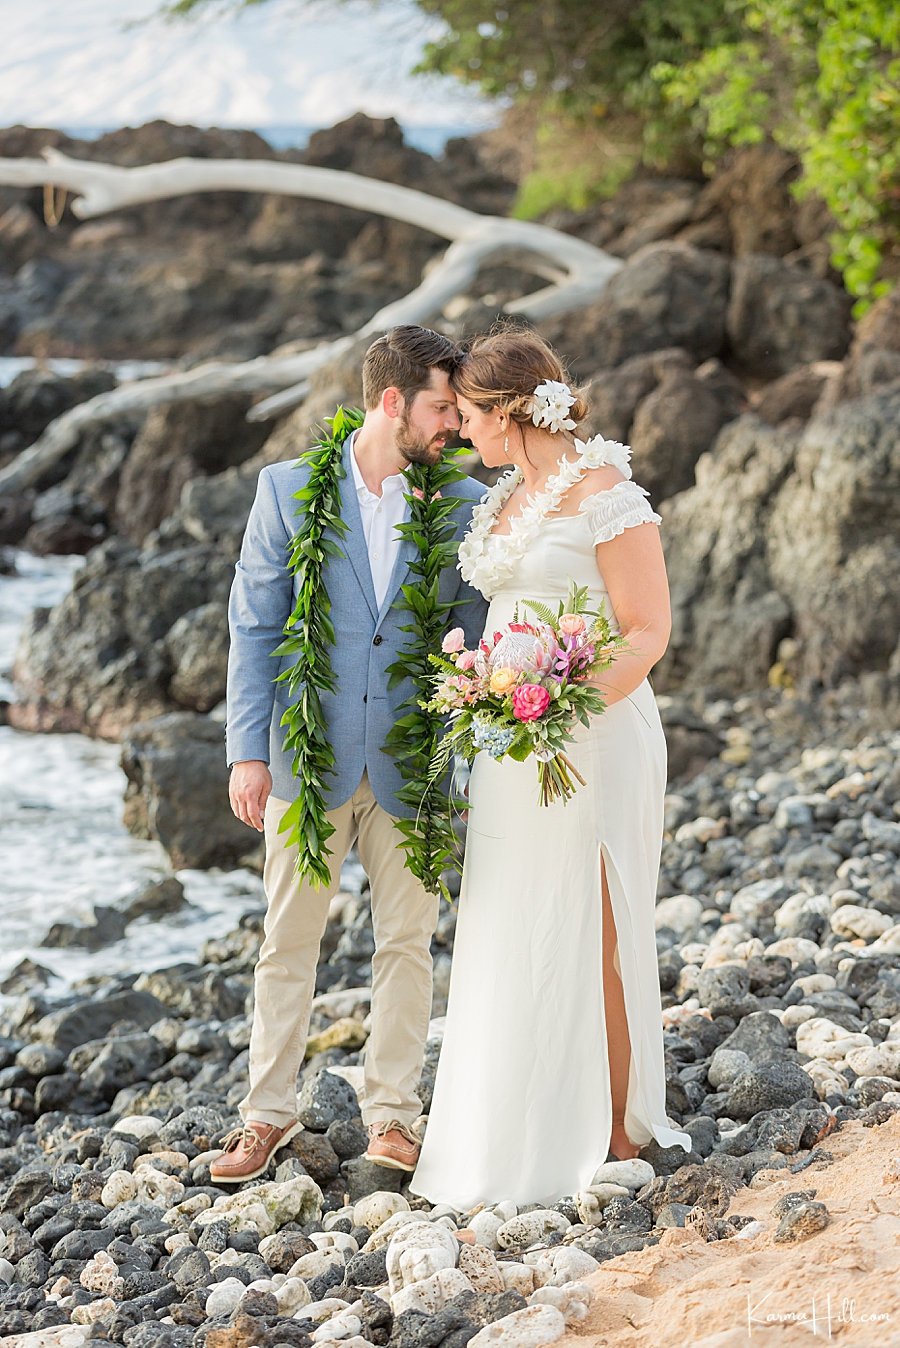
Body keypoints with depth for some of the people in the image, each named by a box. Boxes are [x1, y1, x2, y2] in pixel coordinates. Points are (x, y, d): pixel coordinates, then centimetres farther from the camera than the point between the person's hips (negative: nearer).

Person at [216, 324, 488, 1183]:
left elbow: (476, 628, 7)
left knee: (406, 942, 7)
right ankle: (269, 1114, 18)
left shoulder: (461, 503, 1)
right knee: (288, 942, 7)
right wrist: (248, 750, -6)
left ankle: (391, 1113, 20)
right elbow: (253, 625, 0)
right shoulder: (288, 490, -2)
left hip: (412, 763, 1)